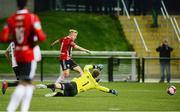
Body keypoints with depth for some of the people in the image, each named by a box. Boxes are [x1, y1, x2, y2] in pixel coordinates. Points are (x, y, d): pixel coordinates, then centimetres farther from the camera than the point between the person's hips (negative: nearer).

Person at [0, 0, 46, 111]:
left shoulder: (11, 19, 2)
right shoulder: (32, 18, -12)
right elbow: (41, 37, -19)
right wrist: (44, 36, 3)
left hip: (17, 54, 6)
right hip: (29, 54, -6)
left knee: (28, 83, 17)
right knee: (24, 83, -3)